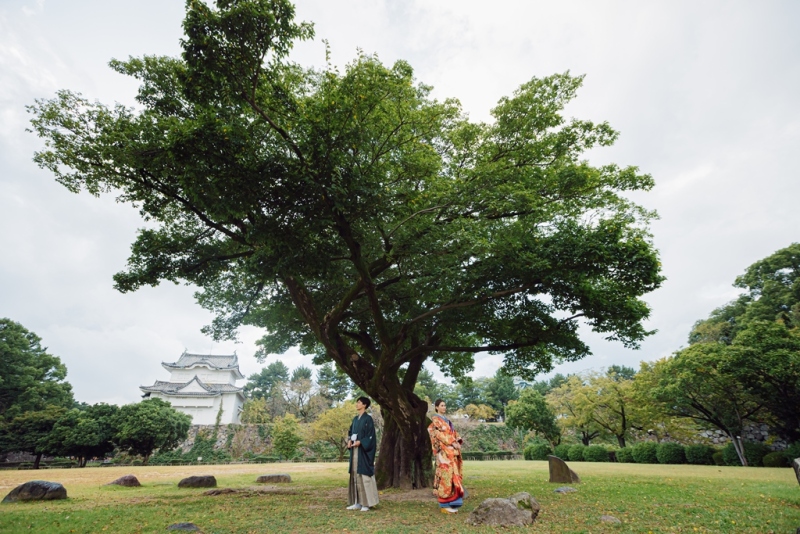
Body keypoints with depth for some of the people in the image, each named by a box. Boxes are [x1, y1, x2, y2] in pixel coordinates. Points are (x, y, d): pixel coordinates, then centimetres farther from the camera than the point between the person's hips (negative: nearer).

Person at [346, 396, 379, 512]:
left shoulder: (368, 419, -9)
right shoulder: (355, 419, 13)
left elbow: (371, 436, -13)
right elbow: (350, 432, 19)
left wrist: (360, 442, -22)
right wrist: (349, 441, 0)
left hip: (364, 451, -7)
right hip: (355, 451, 8)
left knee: (364, 475, -5)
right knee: (355, 475, 10)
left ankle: (366, 503, 4)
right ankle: (357, 502, 18)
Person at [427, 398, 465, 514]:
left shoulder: (446, 420, 20)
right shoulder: (435, 420, -5)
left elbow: (454, 433, 18)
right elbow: (440, 435, -15)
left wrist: (458, 442, 0)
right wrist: (453, 443, -17)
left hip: (452, 452, 8)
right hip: (444, 451, -8)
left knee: (453, 475, 7)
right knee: (446, 475, -8)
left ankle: (451, 503, 14)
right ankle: (444, 505, -1)